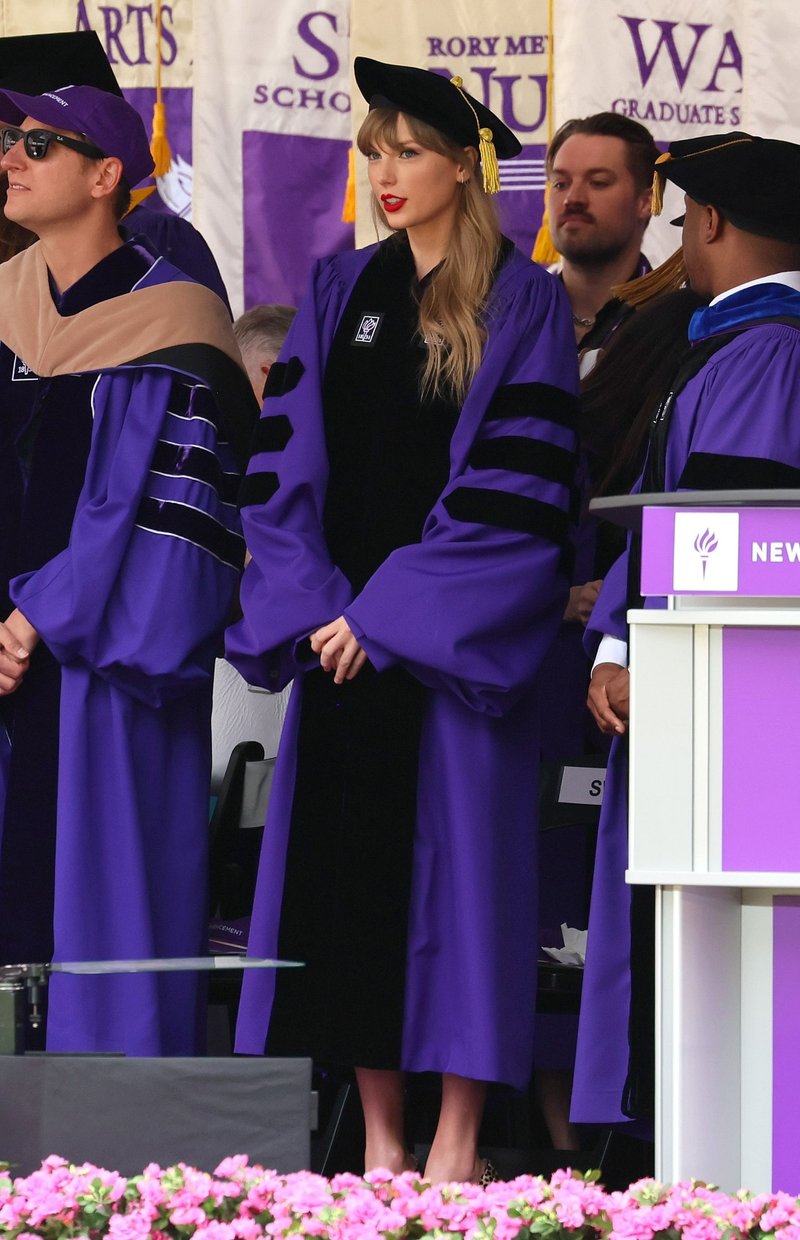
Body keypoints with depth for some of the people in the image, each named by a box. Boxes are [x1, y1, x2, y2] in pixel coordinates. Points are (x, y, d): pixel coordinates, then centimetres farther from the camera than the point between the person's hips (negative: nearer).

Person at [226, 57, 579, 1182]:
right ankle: (379, 1140, 6)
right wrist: (314, 608, -6)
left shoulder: (522, 306, -2)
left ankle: (456, 1141, -3)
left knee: (454, 859, -6)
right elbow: (284, 459, 8)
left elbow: (513, 487, -9)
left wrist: (387, 616, -15)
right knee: (344, 867, 1)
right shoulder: (341, 295, 13)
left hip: (454, 642, -5)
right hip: (340, 631, 5)